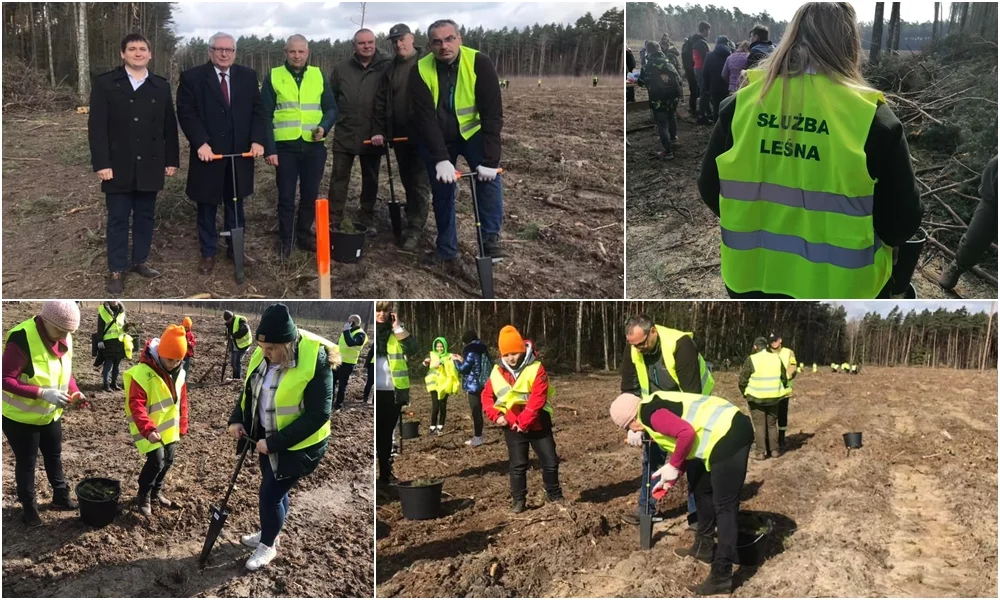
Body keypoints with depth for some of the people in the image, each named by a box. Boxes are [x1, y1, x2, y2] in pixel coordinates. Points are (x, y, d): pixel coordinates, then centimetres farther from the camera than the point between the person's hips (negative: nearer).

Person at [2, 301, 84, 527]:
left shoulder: (63, 338, -7)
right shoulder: (21, 340, -30)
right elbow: (6, 380, -30)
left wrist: (74, 391, -11)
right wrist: (43, 393, -36)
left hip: (50, 414, 7)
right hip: (20, 417, -7)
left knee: (54, 456, 22)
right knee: (26, 462, 10)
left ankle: (61, 498, 40)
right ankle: (29, 507, 29)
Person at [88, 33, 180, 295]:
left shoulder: (161, 86, 7)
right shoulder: (104, 83, -2)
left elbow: (169, 126, 9)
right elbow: (96, 126, -6)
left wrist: (172, 160, 5)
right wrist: (101, 163, -13)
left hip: (150, 165, 3)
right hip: (118, 165, -2)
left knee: (145, 216, 10)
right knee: (118, 219, 4)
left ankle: (140, 261, 24)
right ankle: (116, 270, 10)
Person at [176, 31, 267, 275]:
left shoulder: (248, 76, 7)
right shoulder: (192, 77, -3)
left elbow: (257, 110, 5)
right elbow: (186, 113, -9)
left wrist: (257, 140, -9)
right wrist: (201, 143, -19)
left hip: (239, 154, 3)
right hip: (208, 153, -3)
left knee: (235, 206, 13)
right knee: (207, 207, 7)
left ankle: (235, 249, 24)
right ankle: (208, 254, 18)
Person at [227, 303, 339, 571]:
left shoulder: (316, 361, -30)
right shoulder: (263, 355, -7)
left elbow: (318, 415, -26)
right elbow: (250, 389, 11)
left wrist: (275, 442, -25)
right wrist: (237, 419, -6)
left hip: (297, 445, -6)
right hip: (267, 438, 6)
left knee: (269, 494, 2)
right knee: (275, 490, 23)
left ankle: (268, 546, 28)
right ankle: (270, 533, 47)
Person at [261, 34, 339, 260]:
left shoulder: (318, 75, 7)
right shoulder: (273, 76, 1)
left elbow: (331, 108, 9)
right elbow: (265, 115, -1)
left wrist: (324, 127, -12)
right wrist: (269, 148, -8)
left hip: (314, 146, 2)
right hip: (285, 146, -2)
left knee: (310, 195, 10)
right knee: (286, 197, 3)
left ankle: (304, 234, 26)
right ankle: (285, 239, 15)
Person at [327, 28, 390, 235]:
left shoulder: (386, 67, -5)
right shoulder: (341, 68, 0)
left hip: (373, 135, 0)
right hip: (345, 134, 1)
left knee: (370, 179, 11)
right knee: (339, 178, 4)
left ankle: (367, 219, 24)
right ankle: (333, 220, 11)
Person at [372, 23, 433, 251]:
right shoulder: (390, 69, 11)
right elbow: (381, 102, 10)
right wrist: (378, 130, 1)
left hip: (422, 135, -6)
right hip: (399, 135, 6)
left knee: (420, 184, -4)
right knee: (408, 183, 13)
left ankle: (414, 230, -2)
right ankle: (412, 223, 23)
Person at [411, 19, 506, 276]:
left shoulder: (479, 63, -22)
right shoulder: (421, 70, -18)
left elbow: (492, 113, -25)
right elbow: (425, 118, -23)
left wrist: (490, 159, -33)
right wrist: (441, 159, -33)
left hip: (472, 132, -1)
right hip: (437, 138, 1)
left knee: (489, 174, -25)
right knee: (442, 194, 2)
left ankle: (491, 237, -12)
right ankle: (448, 254, 15)